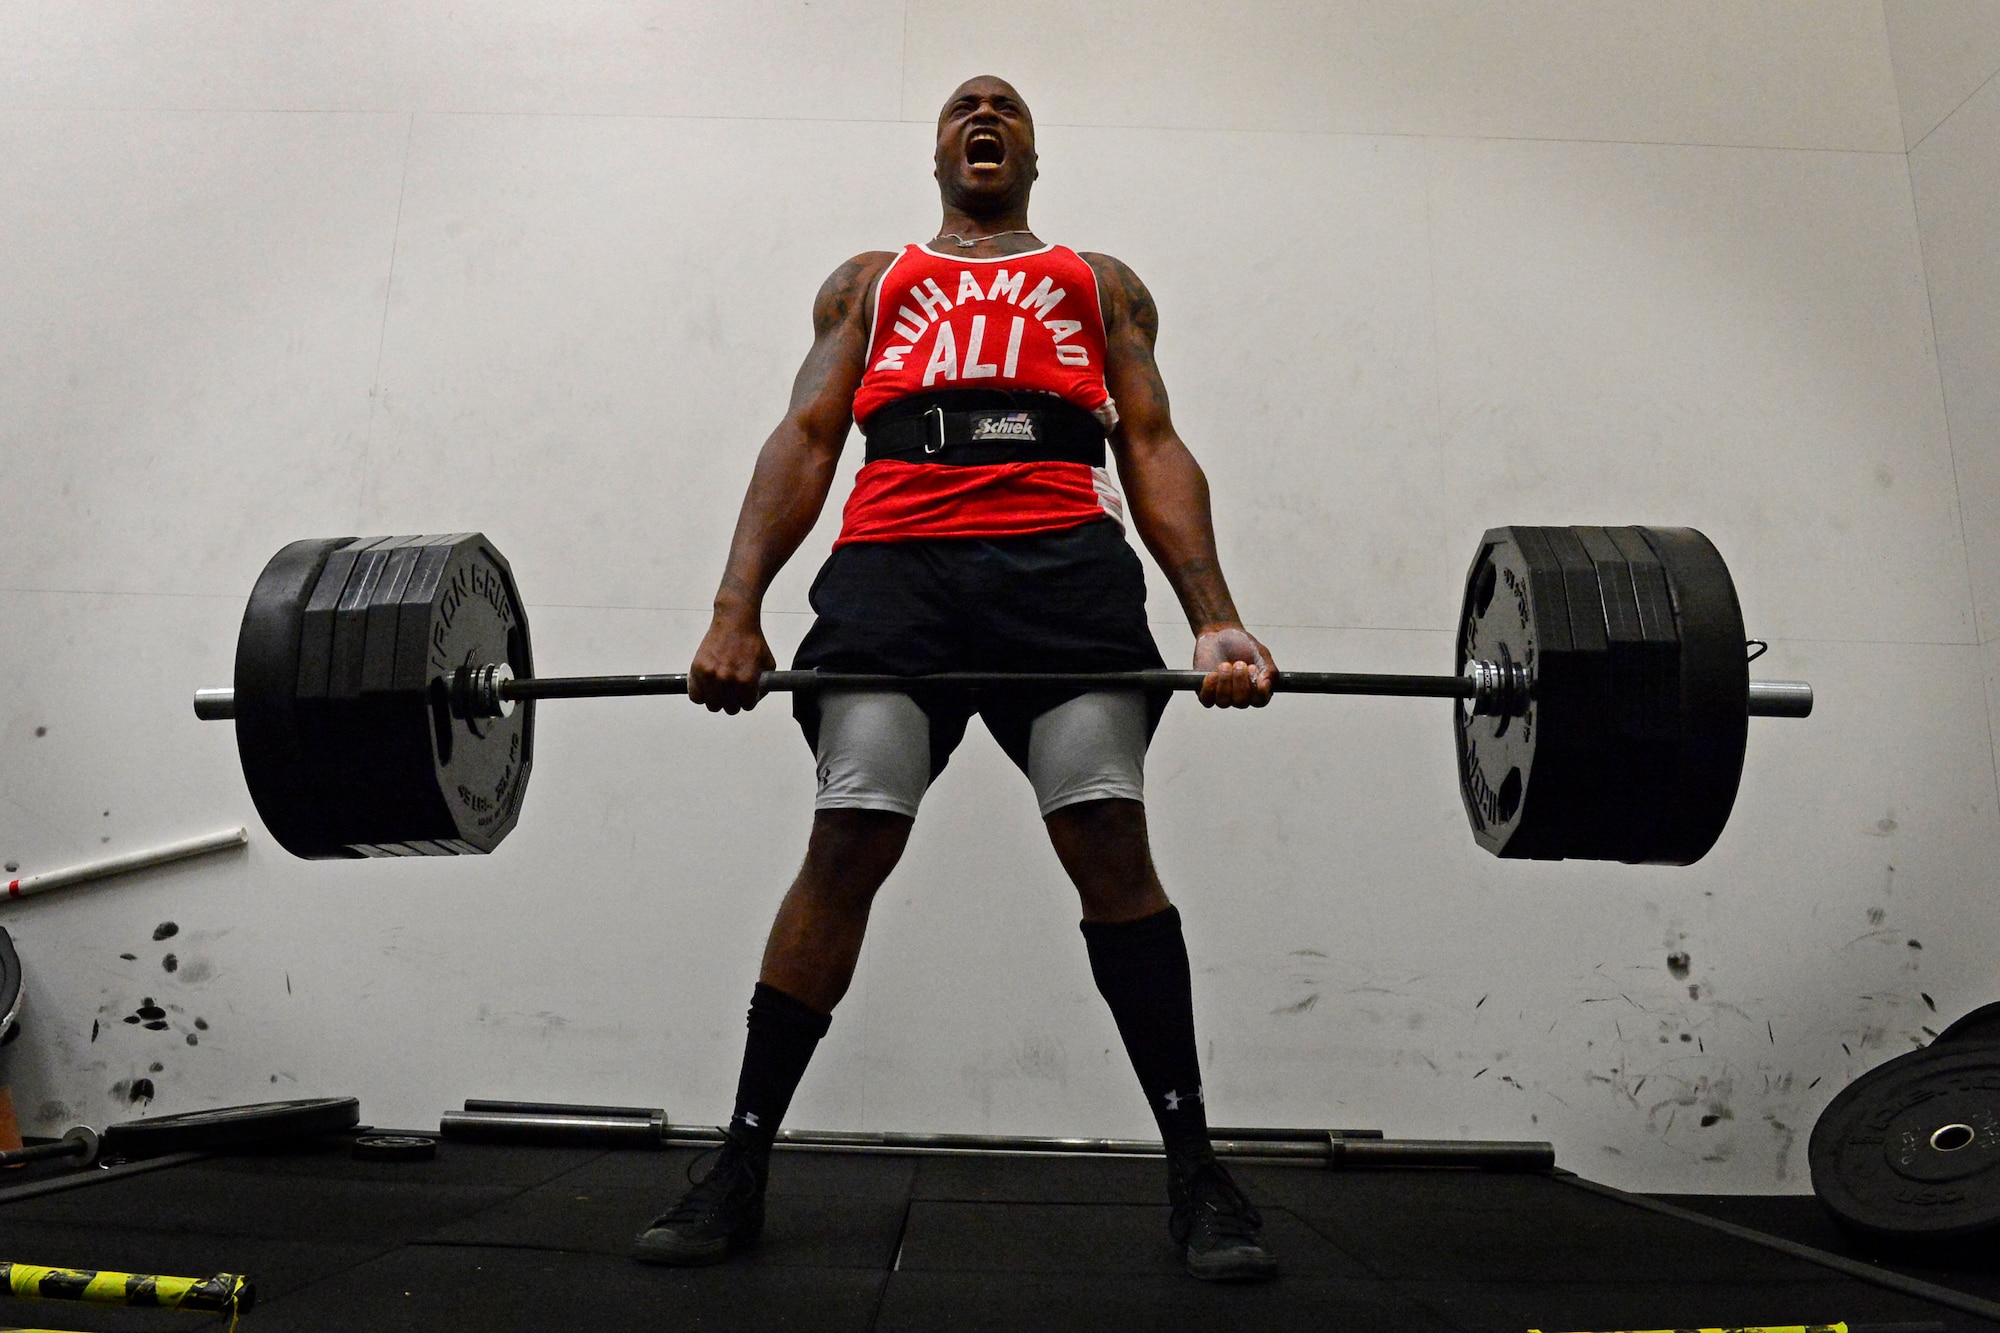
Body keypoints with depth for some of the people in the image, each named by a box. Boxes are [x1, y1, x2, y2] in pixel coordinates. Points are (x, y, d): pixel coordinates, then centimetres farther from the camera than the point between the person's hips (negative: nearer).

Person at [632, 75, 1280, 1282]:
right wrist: (737, 611, -2)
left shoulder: (1101, 284, 29)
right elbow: (805, 438, 15)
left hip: (1065, 563, 0)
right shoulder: (869, 280, 30)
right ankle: (739, 1169, -1)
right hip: (893, 562, 0)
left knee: (1111, 843, -13)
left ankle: (1196, 1171, -3)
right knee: (845, 846, -12)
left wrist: (1216, 618, -2)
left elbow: (1154, 448, 15)